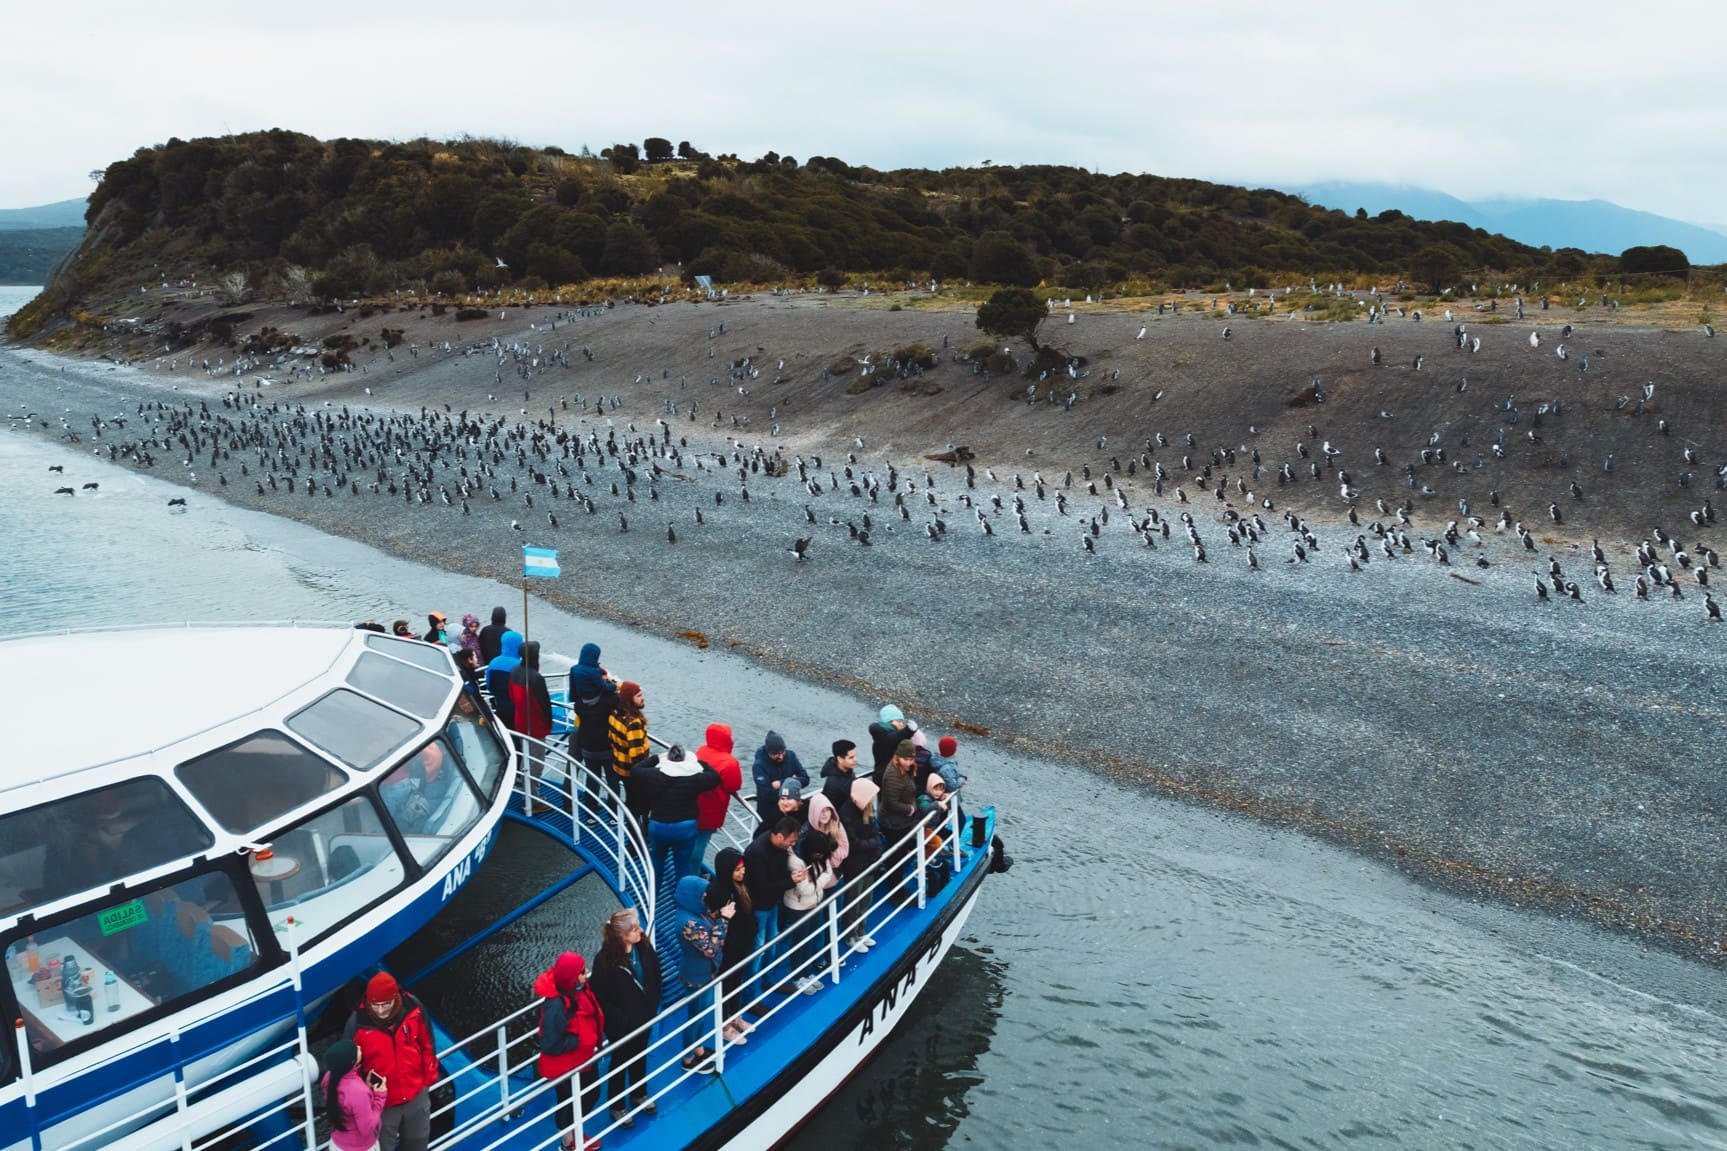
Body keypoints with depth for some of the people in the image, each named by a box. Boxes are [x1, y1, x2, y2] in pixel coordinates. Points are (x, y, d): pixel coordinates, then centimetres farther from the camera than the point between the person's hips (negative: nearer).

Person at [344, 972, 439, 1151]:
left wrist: (429, 1077, 5)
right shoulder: (358, 1023, -25)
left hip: (416, 1095, 3)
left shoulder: (413, 1009, -18)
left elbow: (427, 1046, -3)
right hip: (381, 1102, -3)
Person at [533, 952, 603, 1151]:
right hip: (566, 1066, -8)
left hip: (584, 1057, 8)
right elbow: (551, 1045, -31)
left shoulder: (577, 989, -12)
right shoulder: (556, 1006, -37)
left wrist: (595, 1040, -3)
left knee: (590, 1095, 26)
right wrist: (579, 1040, -25)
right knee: (569, 1104, 17)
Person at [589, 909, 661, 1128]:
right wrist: (621, 1020, -17)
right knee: (620, 1062, 16)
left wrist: (653, 1007, -2)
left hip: (644, 1018, 5)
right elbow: (600, 998, -20)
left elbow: (656, 976, 0)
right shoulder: (605, 960, -29)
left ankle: (639, 1094, 50)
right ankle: (617, 1106, 38)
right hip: (620, 1025, -5)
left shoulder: (644, 947, -15)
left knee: (640, 1057, 26)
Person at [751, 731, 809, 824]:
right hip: (769, 813, -3)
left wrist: (782, 783, -21)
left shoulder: (790, 755, -6)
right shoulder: (759, 765, -19)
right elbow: (766, 794, -26)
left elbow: (805, 779, -8)